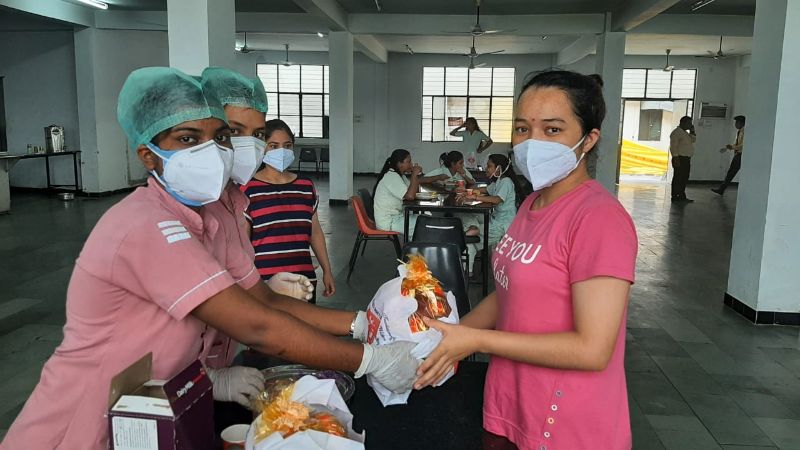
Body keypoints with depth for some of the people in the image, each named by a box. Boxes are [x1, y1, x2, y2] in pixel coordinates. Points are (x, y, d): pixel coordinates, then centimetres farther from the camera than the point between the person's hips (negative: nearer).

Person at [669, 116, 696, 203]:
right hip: (680, 158, -10)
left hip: (686, 159, 10)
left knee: (685, 178, 11)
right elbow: (673, 146, -18)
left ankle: (682, 196, 17)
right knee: (678, 177, -7)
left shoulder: (685, 132, 19)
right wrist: (676, 158, -23)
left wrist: (692, 131, 7)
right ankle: (675, 196, -3)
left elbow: (693, 140, 20)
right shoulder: (676, 132, -11)